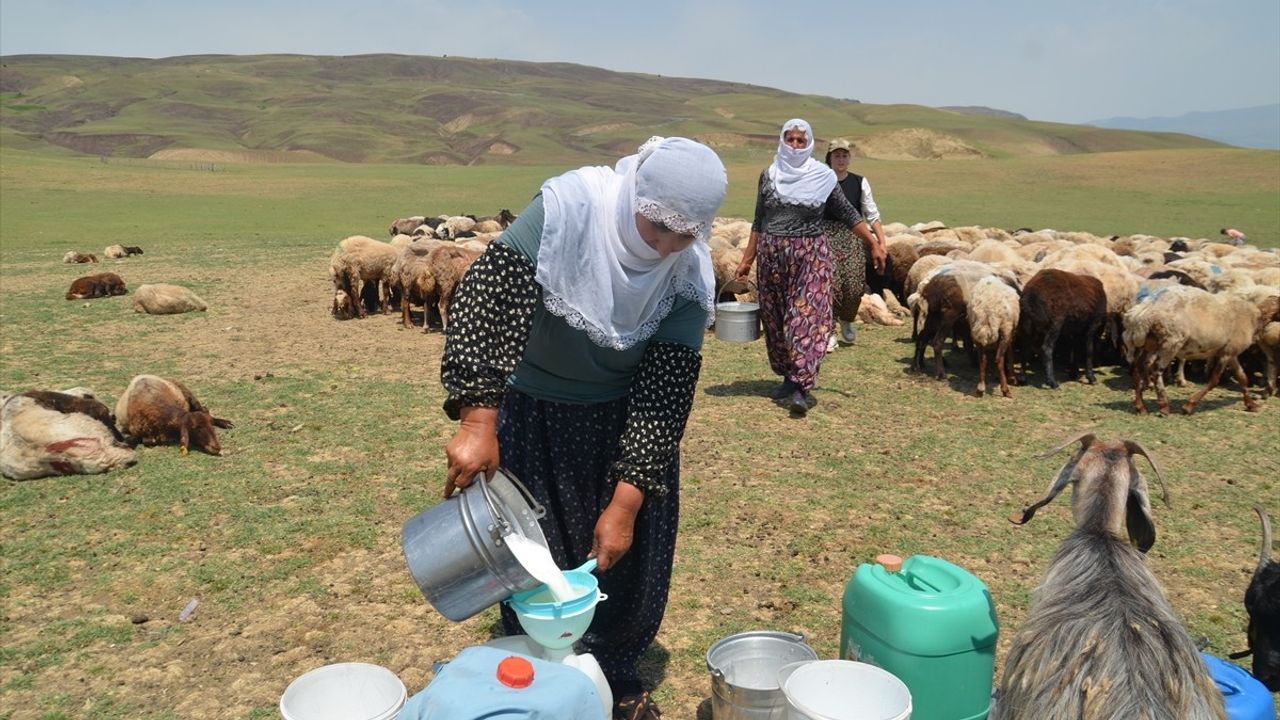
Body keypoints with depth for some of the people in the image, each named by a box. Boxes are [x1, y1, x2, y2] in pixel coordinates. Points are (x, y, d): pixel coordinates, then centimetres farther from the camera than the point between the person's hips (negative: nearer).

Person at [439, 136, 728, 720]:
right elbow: (487, 298, -35)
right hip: (534, 410, -2)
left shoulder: (692, 274, -20)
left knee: (627, 552, 8)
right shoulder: (568, 207, -29)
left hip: (626, 417, 2)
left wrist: (627, 501, -22)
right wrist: (477, 420, -43)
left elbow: (666, 386, -19)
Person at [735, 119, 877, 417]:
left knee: (805, 318, -11)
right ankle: (789, 377, 23)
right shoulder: (769, 175, 6)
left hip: (810, 255, -3)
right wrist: (747, 259, 9)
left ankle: (801, 387, -13)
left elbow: (848, 214, 3)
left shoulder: (823, 176, -1)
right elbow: (759, 221, 11)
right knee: (775, 319, 8)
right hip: (772, 256, 4)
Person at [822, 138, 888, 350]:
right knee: (831, 283, -16)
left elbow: (872, 215, 7)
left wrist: (881, 243, -1)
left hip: (854, 236, 1)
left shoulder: (860, 182, 6)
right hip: (827, 235, -1)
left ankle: (847, 321, 21)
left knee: (854, 285, -11)